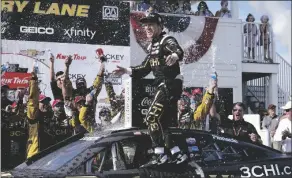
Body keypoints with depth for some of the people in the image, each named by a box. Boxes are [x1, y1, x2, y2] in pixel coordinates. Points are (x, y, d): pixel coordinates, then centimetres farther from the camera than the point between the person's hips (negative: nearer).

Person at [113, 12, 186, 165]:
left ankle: (160, 154, -12)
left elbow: (179, 51, -32)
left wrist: (175, 55, -55)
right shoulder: (153, 47, 19)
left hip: (171, 85, -10)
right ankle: (177, 154, 16)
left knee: (152, 117, -15)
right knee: (161, 122, 10)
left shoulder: (166, 40, -9)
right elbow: (144, 69, 25)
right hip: (164, 86, 10)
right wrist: (126, 71, 12)